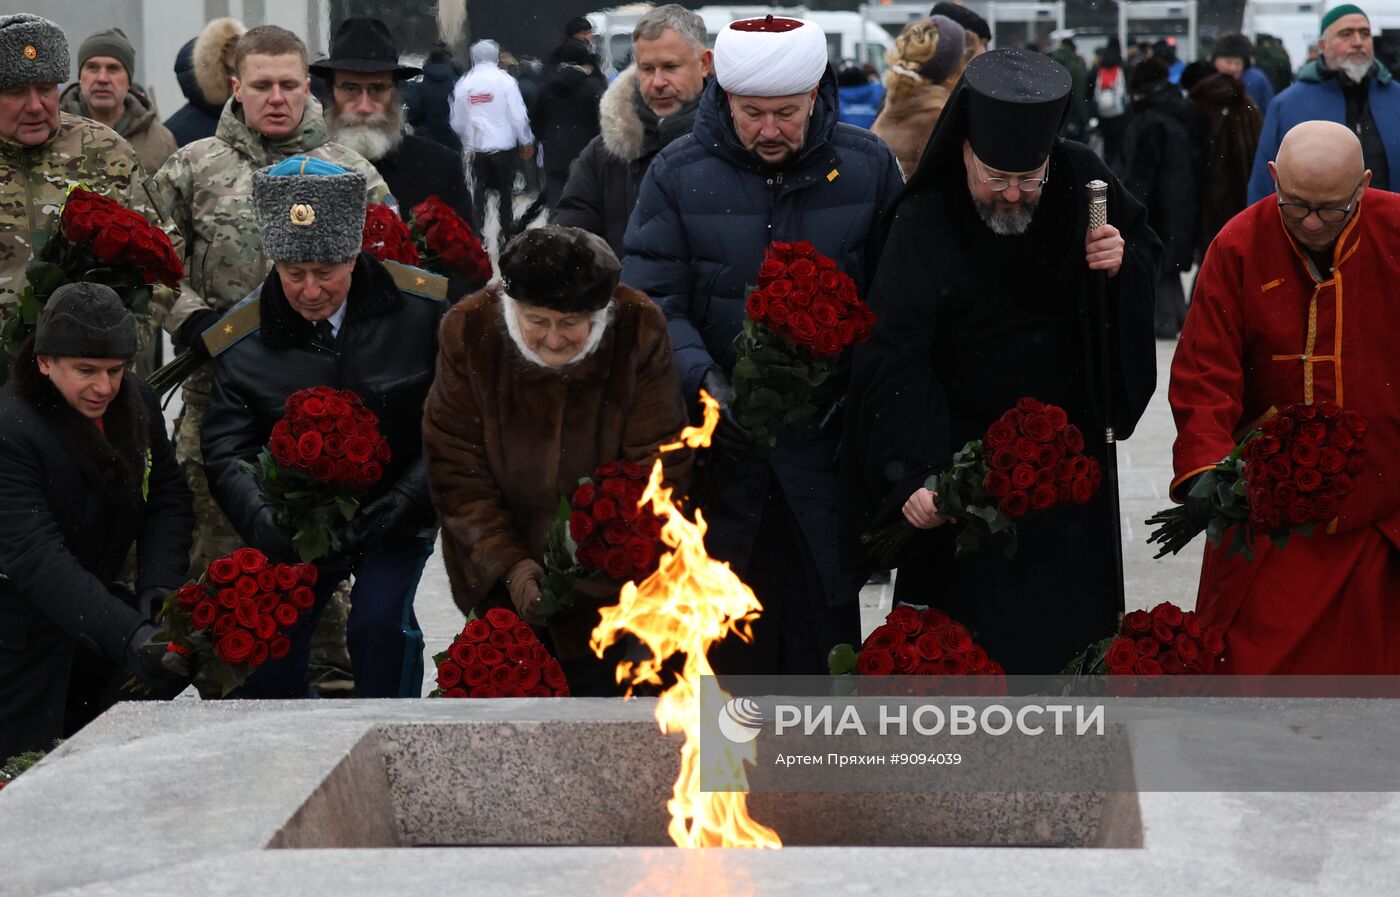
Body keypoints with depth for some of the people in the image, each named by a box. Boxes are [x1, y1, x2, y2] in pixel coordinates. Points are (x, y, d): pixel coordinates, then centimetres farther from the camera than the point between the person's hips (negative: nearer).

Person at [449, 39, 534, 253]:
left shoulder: (464, 83, 0)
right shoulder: (504, 80, -9)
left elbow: (457, 121, 7)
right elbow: (518, 115, -10)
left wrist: (465, 140, 25)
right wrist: (526, 142, 2)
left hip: (477, 147, 2)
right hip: (504, 145, -2)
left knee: (479, 192, 10)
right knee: (504, 192, 9)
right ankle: (504, 235, 12)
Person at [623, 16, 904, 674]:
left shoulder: (867, 166, 1)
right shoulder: (677, 174, -2)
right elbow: (651, 298, -5)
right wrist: (703, 377, -22)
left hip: (828, 441, 0)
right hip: (718, 444, 0)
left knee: (824, 629, 6)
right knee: (728, 648, 6)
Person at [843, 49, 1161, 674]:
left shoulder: (1083, 179, -6)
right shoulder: (923, 225, -17)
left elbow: (1147, 245, 13)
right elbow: (894, 361, -20)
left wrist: (1124, 263, -13)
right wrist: (910, 474, -31)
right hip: (968, 456, -3)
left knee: (1075, 621, 9)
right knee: (969, 630, -5)